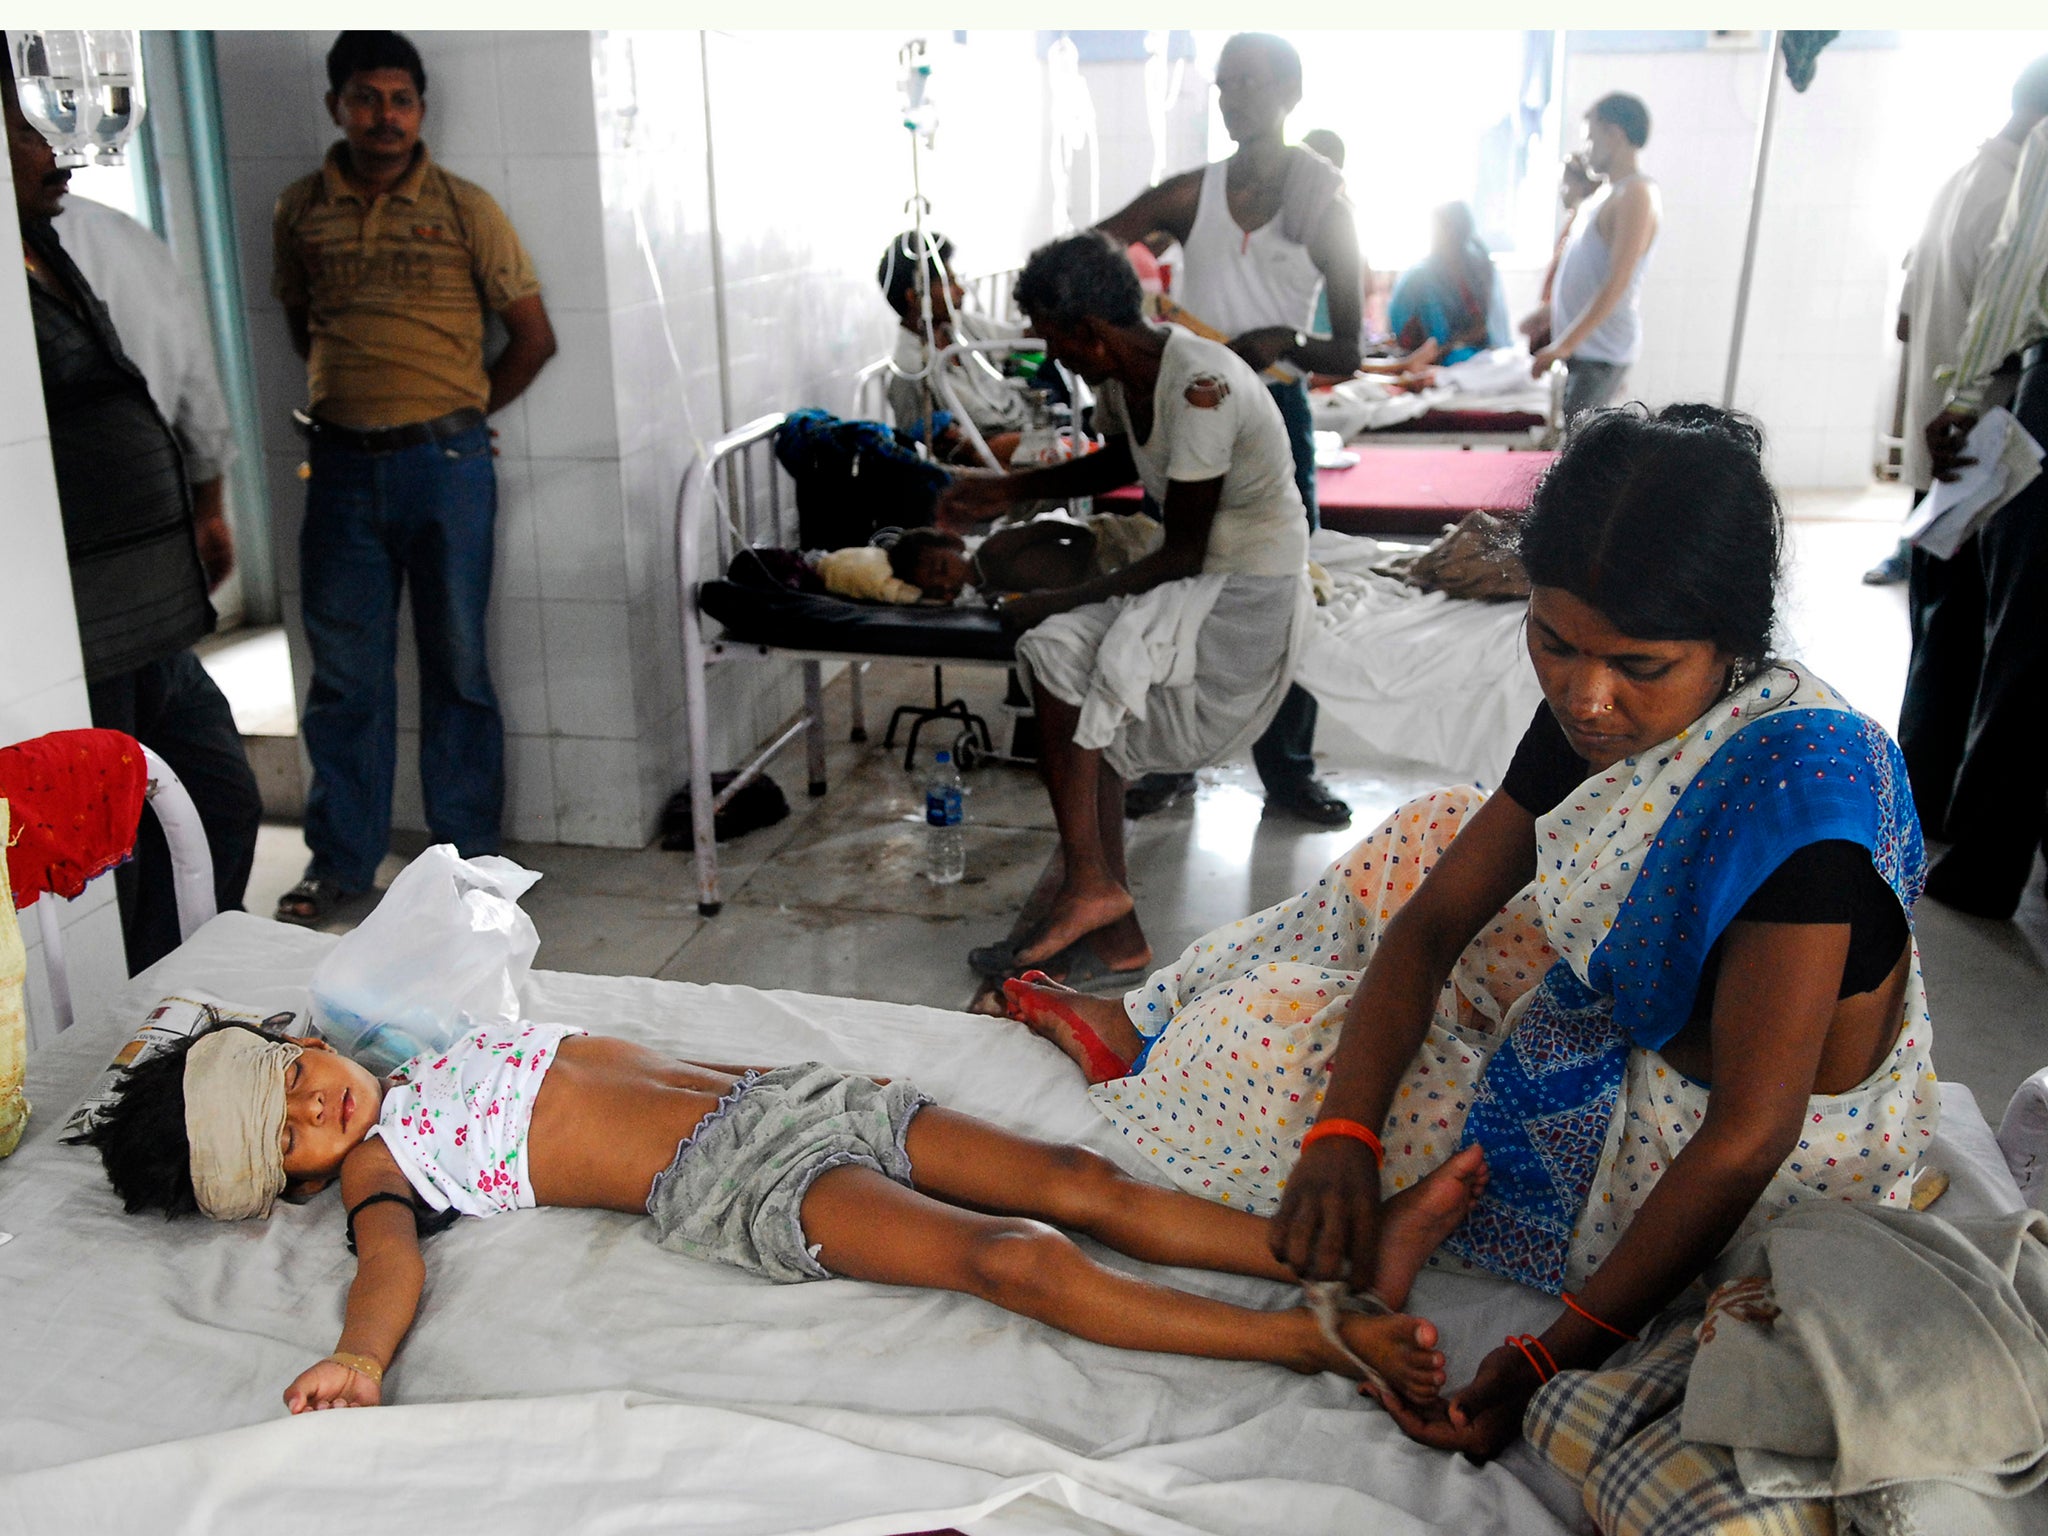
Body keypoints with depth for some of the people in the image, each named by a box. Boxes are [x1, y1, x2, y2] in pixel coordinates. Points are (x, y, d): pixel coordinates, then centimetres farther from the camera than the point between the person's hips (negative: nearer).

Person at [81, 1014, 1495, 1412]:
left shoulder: (449, 1053, 25)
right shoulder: (375, 1166, 6)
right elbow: (390, 1258, -15)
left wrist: (740, 1074, 27)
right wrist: (361, 1356, -36)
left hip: (785, 1099, 7)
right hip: (725, 1186, -7)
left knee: (1082, 1183, -8)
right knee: (1014, 1257, -24)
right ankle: (1324, 1345, -28)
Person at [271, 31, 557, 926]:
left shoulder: (464, 209, -1)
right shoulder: (300, 211, 7)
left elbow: (533, 336, 2)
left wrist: (459, 416, 6)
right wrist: (349, 396, 13)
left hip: (445, 464, -2)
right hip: (342, 466, 2)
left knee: (457, 665, 5)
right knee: (343, 672, 6)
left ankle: (467, 851, 18)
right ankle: (340, 857, 19)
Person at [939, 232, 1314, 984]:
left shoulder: (1200, 388, -26)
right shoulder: (1124, 371, 1)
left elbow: (1181, 556, -23)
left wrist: (1059, 603, -17)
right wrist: (1010, 490, 14)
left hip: (1249, 595, -9)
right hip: (1199, 578, 9)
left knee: (1061, 650, -21)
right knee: (1088, 699, -2)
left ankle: (1089, 886, -13)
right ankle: (1114, 923, 0)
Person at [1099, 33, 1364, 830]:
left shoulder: (1325, 210, 0)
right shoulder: (1191, 194, 3)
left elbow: (1348, 353, -1)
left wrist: (1286, 342, -22)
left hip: (1275, 413, -1)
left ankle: (1287, 769, 14)